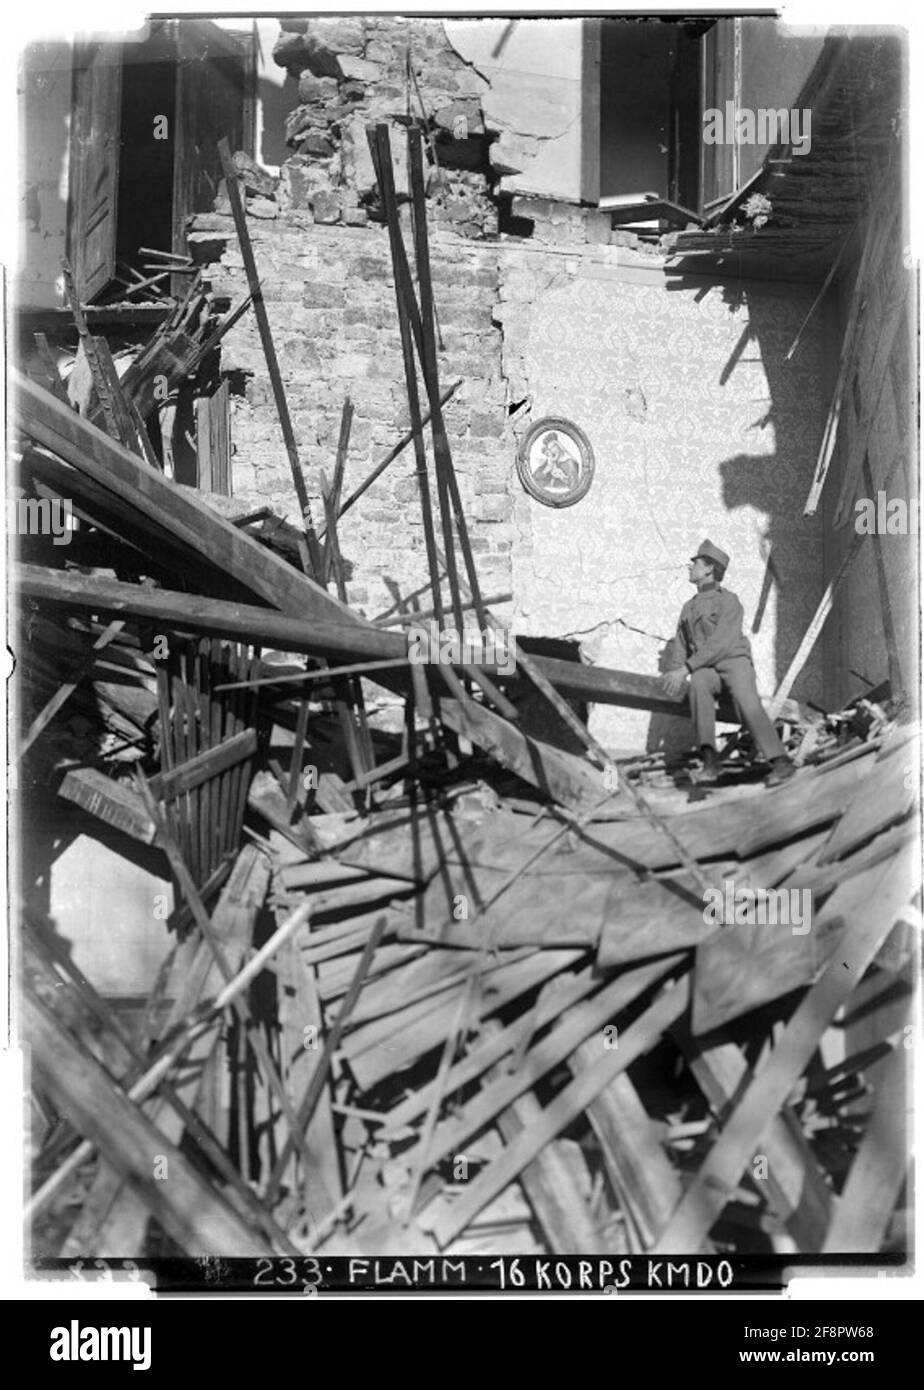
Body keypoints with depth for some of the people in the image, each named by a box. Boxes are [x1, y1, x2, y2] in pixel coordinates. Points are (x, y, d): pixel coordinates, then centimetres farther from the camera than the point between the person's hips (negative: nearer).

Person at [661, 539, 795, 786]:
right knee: (699, 684, -35)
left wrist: (685, 669, -20)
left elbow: (720, 643, -12)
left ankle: (780, 762, -45)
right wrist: (675, 673, -7)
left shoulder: (729, 601, 0)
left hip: (734, 662, -3)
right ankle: (710, 758, -46)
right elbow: (680, 646, 16)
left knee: (747, 702, -34)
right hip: (706, 670, 3)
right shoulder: (689, 608, 23)